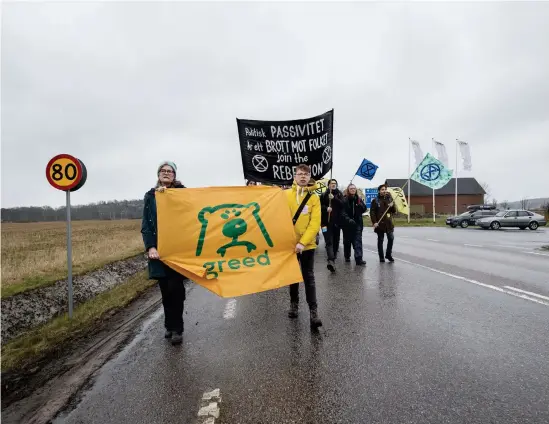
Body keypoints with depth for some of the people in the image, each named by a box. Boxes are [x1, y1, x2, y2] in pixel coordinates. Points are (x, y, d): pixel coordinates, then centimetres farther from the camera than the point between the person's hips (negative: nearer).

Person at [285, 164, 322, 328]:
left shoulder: (314, 197, -4)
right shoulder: (286, 194, -2)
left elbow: (315, 223, -10)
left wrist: (302, 242, -19)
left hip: (307, 244, -1)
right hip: (289, 243, 2)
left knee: (309, 278, 2)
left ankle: (313, 311, 9)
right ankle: (294, 303, 34)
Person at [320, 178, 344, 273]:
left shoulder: (339, 194, 9)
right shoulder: (324, 195, 5)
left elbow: (342, 204, -5)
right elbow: (320, 206, 4)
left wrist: (334, 198, -17)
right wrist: (326, 208, -15)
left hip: (337, 221, 3)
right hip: (327, 221, -2)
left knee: (336, 240, 10)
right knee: (329, 241, -13)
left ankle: (333, 258, 27)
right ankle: (331, 260, -25)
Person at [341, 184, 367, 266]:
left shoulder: (359, 199, 7)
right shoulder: (344, 199, -6)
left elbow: (364, 209, 6)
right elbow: (342, 211, -12)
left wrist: (360, 204, -14)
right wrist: (348, 219, -25)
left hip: (358, 223, 2)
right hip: (347, 223, -2)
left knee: (358, 241, -6)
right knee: (347, 241, 11)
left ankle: (359, 259, -9)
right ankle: (347, 257, 28)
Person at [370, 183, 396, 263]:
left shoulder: (389, 199, 11)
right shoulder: (375, 200, 0)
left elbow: (394, 211, 13)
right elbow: (372, 212, -4)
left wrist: (392, 206, -8)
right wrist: (374, 222, -14)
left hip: (389, 223, 3)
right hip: (379, 223, -3)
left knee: (391, 238, 1)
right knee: (380, 240, 3)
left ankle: (388, 254, 19)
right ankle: (381, 257, 11)